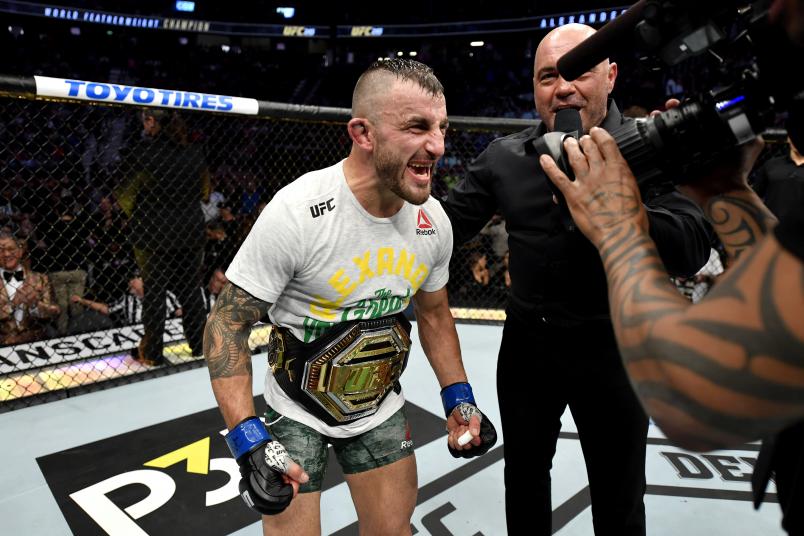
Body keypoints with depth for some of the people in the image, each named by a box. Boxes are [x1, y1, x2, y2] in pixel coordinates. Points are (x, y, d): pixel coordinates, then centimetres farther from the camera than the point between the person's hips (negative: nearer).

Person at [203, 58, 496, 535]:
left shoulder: (435, 222, -10)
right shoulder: (296, 212, -27)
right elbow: (227, 323, -19)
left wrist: (459, 398, 0)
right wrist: (249, 441, -26)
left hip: (381, 410, 5)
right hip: (297, 411, -4)